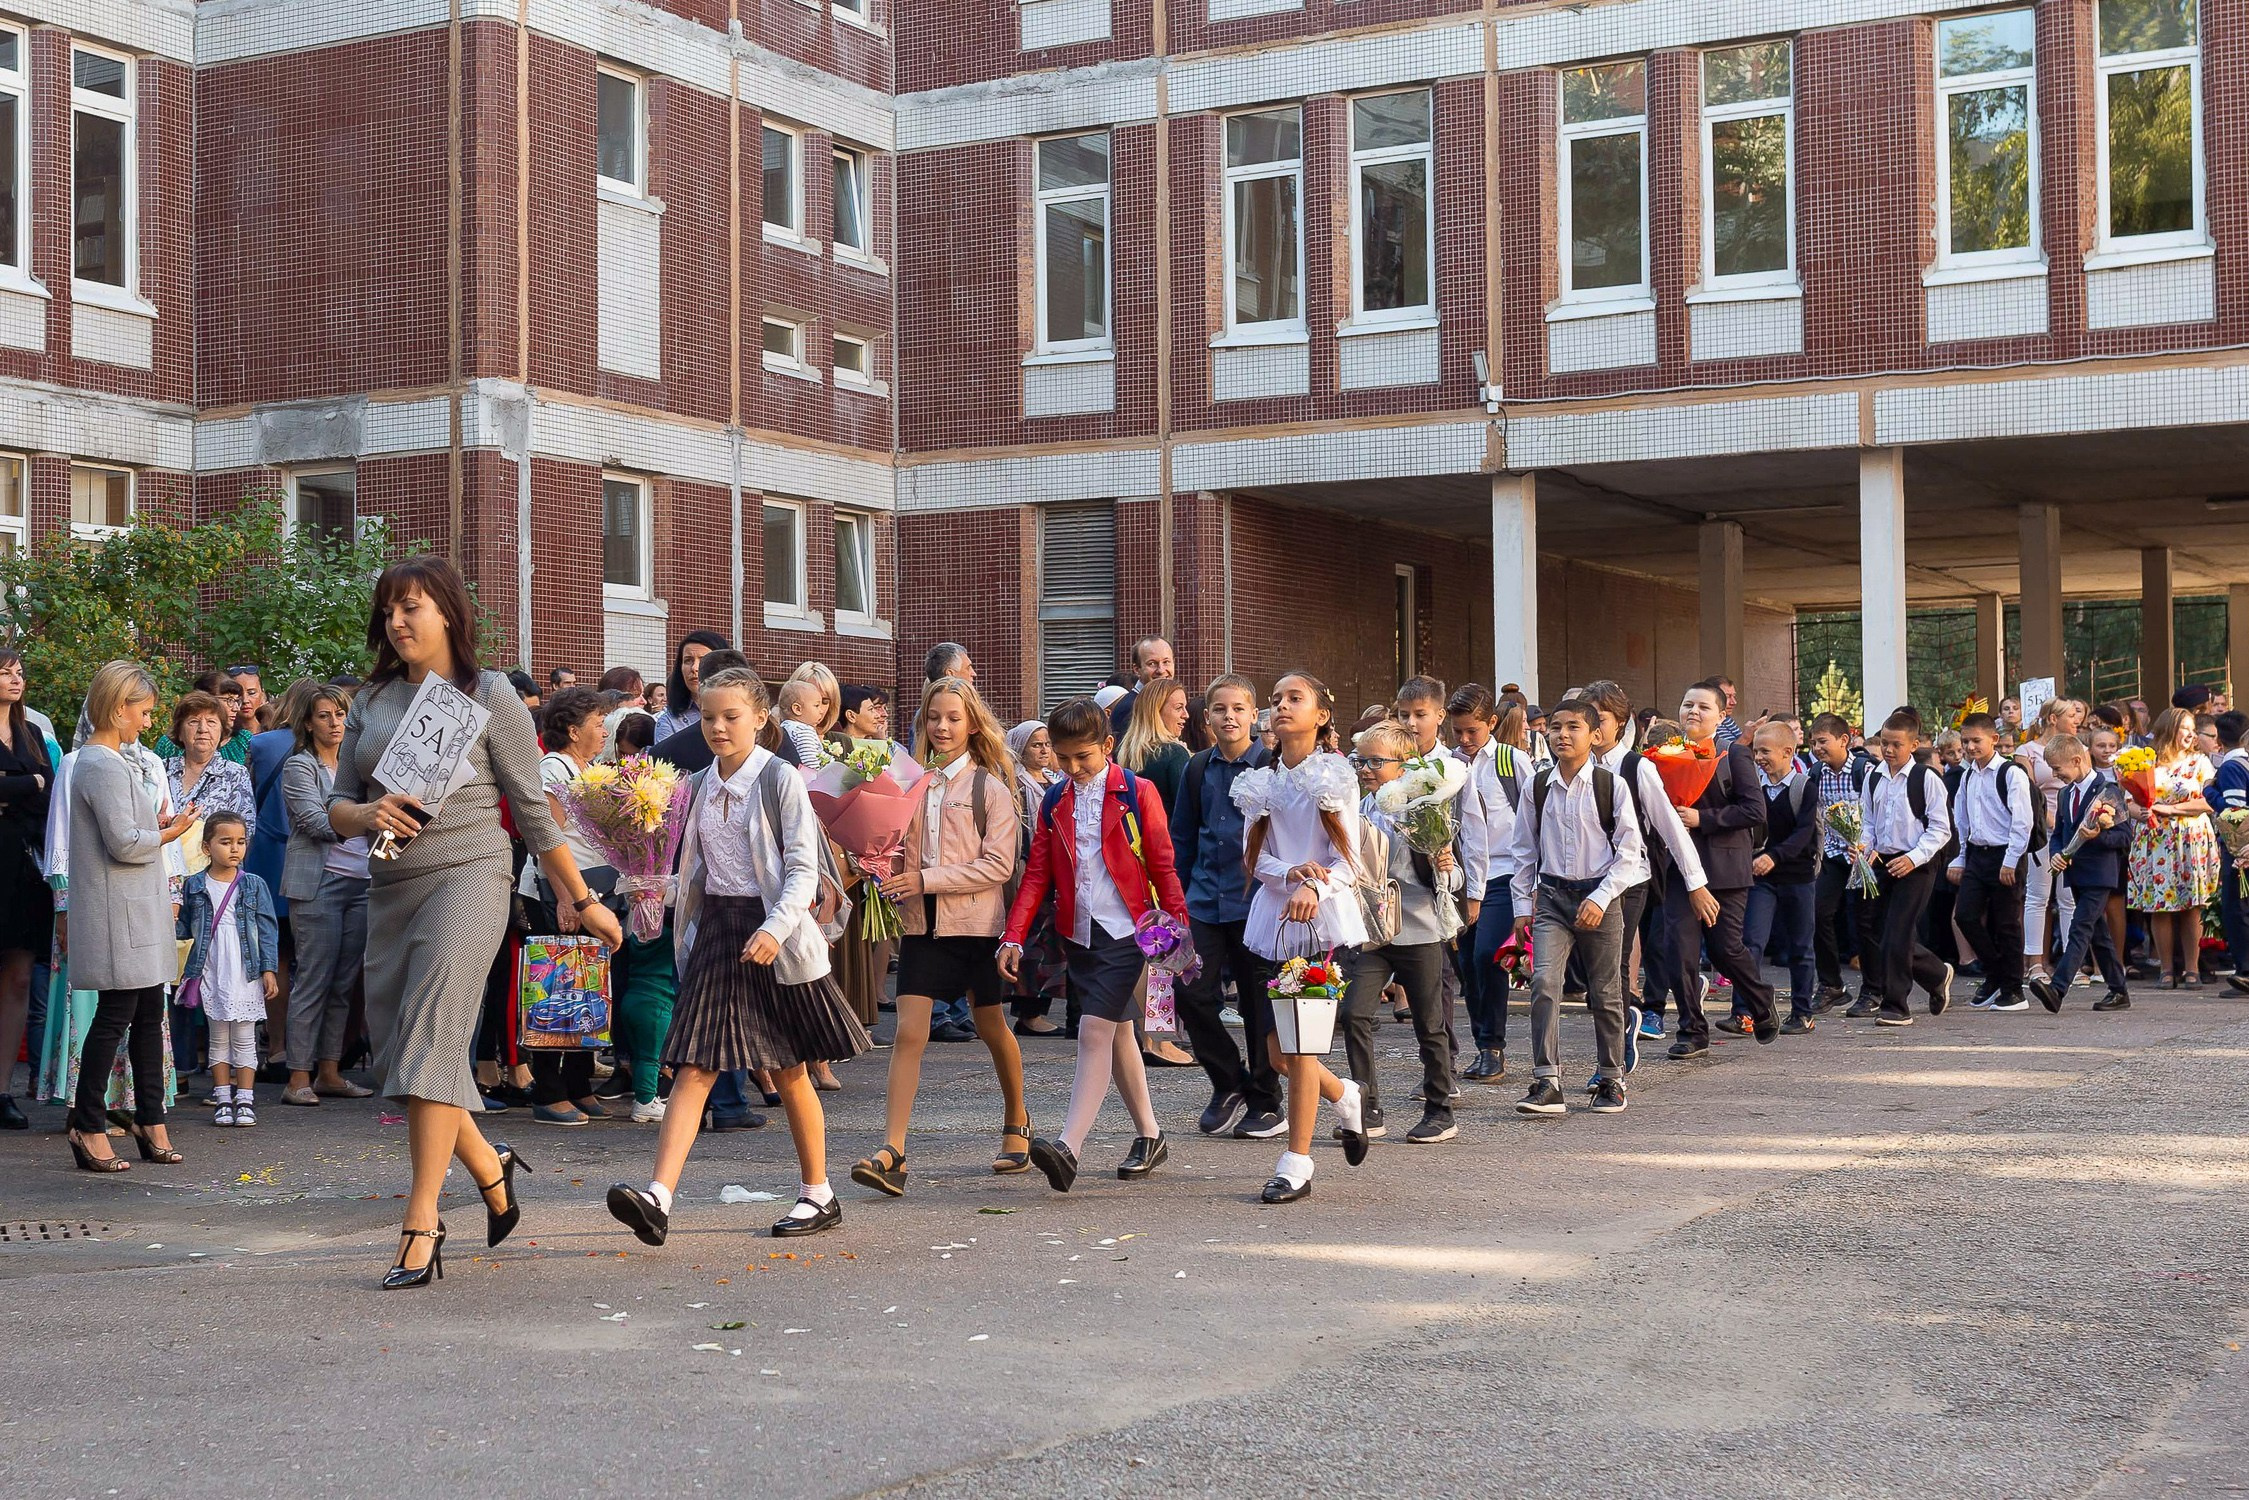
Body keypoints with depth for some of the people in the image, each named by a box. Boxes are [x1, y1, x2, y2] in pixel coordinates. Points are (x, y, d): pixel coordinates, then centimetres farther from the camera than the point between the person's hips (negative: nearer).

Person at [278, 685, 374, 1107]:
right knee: (314, 980, -7)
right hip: (319, 882, -6)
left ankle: (329, 1072, 12)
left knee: (344, 981, 7)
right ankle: (299, 1078, -5)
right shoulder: (299, 766, 0)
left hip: (360, 882, 6)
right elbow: (316, 822, -13)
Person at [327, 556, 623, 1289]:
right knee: (395, 1052, 5)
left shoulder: (489, 697, 1)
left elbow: (533, 812, 4)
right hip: (390, 889, 6)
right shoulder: (372, 701, 14)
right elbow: (337, 807, 13)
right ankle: (489, 1167, 27)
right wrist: (368, 815, -11)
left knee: (431, 1041, -15)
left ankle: (421, 1222, -14)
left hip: (465, 878, -6)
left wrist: (583, 900, 6)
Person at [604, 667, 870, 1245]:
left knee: (788, 1072, 6)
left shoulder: (781, 781, -8)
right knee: (693, 1067, -6)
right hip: (715, 926, 5)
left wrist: (775, 929, -26)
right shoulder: (701, 785, 10)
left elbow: (803, 870, -14)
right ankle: (658, 1198, -16)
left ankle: (818, 1195, 21)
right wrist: (690, 938, 14)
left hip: (772, 933, -5)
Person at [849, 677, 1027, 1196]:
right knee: (908, 1032, -8)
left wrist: (927, 880, -17)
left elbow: (998, 865, -12)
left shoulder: (989, 787, -5)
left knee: (992, 1028, 13)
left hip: (976, 921, -2)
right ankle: (892, 1154, -14)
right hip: (921, 923, 3)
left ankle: (1016, 1121, 36)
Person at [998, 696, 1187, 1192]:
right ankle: (1150, 1137, 26)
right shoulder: (1054, 803, 10)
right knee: (1116, 1033, 14)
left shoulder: (1138, 793, -3)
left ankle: (1070, 1146, -24)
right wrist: (1014, 938, 0)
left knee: (1095, 1030, -16)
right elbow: (1037, 874, 8)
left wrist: (1179, 929, -5)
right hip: (1078, 934, 6)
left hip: (1126, 931, -6)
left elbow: (1162, 867, -2)